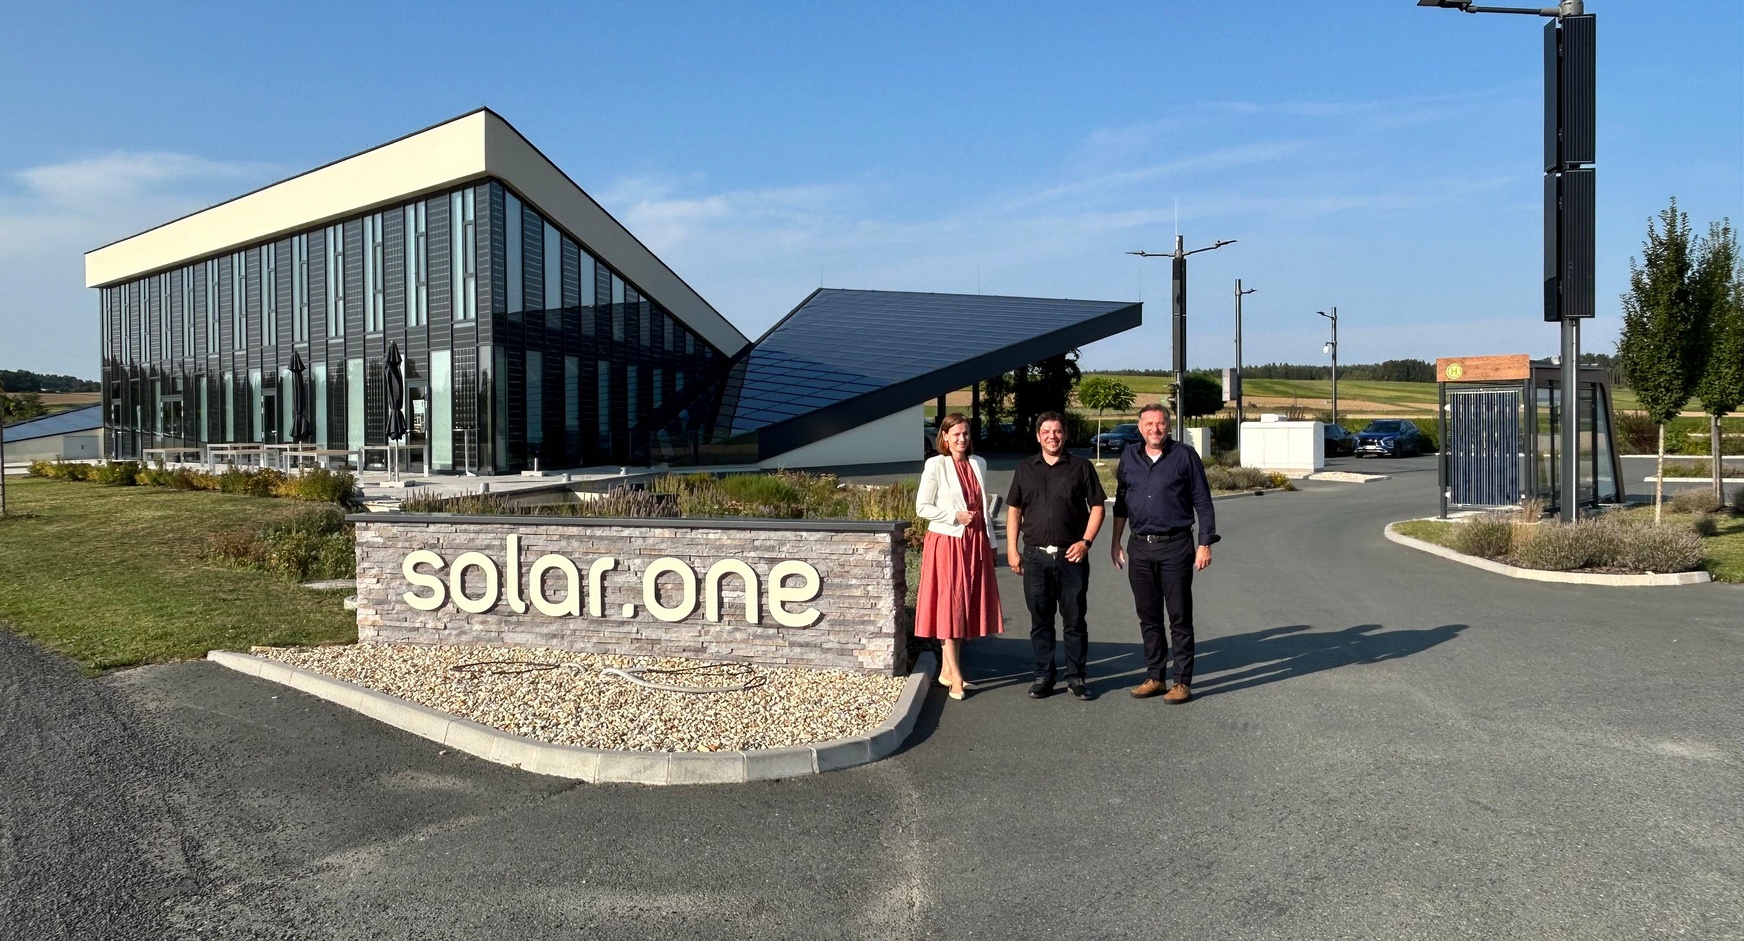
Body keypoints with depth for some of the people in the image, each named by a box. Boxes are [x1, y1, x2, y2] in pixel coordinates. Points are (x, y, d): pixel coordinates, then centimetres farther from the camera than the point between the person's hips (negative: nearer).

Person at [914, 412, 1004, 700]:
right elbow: (922, 507, -7)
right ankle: (956, 677, -1)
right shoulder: (935, 465, -6)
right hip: (947, 543, -6)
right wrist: (956, 516, -14)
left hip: (976, 543, 6)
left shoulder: (979, 464, 10)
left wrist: (990, 543, 16)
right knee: (949, 606, -4)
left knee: (968, 606, 8)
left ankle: (947, 670, 18)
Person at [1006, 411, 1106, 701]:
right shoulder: (1025, 470, 10)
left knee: (1074, 620, 4)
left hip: (1072, 556, -2)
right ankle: (1043, 676, 16)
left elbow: (1097, 506, 3)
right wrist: (1012, 549, 3)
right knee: (1040, 620, 7)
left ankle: (1076, 677, 13)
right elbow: (1014, 510, 12)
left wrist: (1086, 541, -9)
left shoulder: (1081, 467, 4)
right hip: (1035, 556, 2)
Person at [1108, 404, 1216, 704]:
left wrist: (1205, 544, -6)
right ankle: (1155, 677, 20)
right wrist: (1116, 543, 13)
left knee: (1179, 617, 1)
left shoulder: (1184, 456, -3)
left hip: (1175, 546, -4)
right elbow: (1121, 502, 15)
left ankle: (1182, 682, 7)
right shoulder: (1129, 457, 8)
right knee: (1148, 617, 10)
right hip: (1140, 547, 4)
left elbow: (1202, 502, -2)